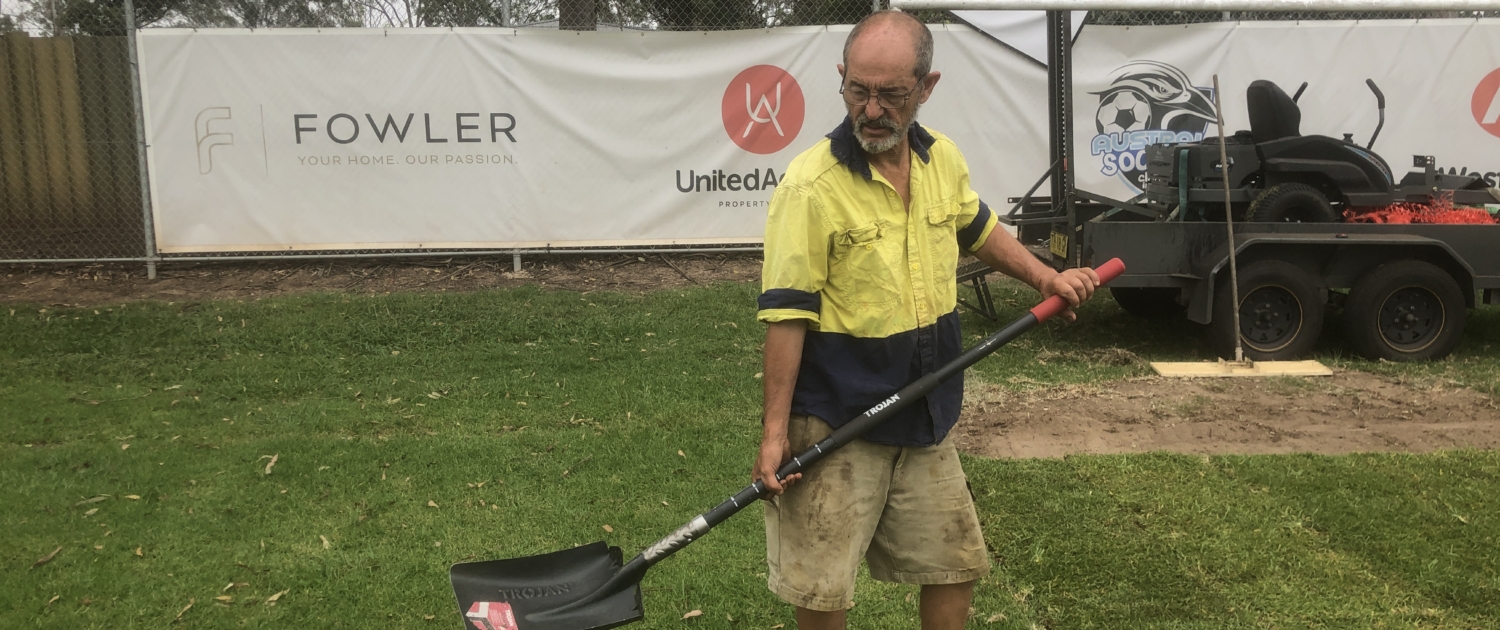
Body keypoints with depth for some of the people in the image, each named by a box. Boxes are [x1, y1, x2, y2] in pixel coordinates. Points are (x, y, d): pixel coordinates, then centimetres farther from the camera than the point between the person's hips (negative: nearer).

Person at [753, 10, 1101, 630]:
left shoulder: (942, 158, 2)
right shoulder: (812, 183, -19)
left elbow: (976, 228, 24)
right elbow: (786, 314, -18)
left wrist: (1045, 277, 18)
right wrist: (775, 431, -19)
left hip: (925, 418, 6)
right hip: (835, 424, -6)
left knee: (955, 567, 18)